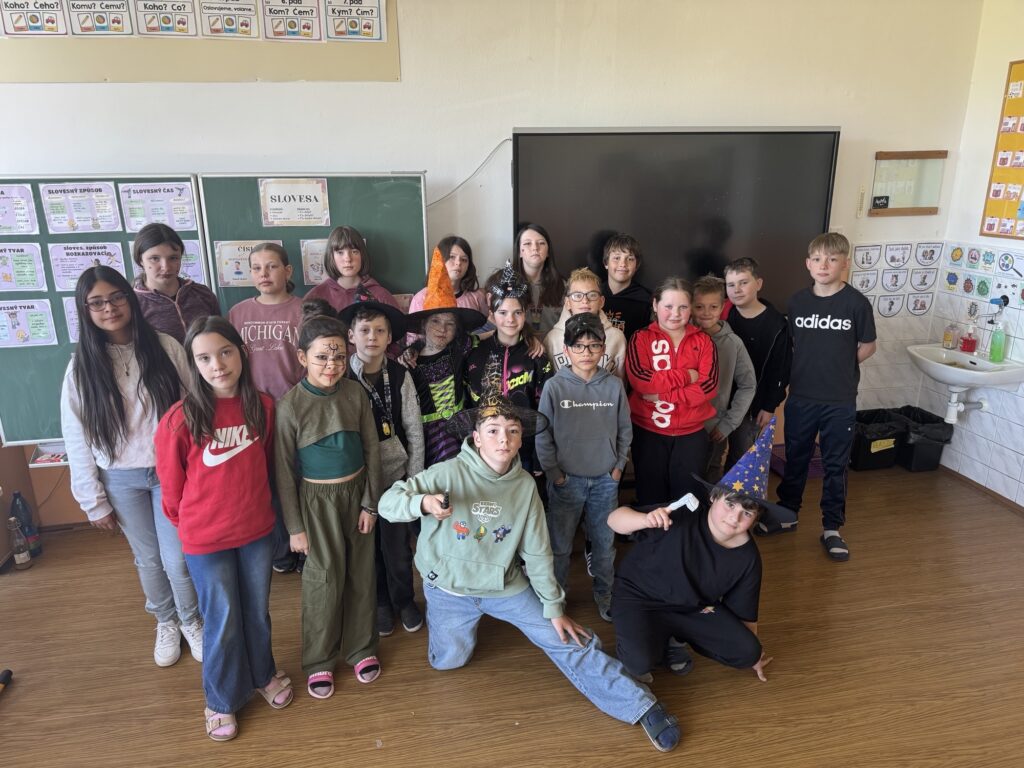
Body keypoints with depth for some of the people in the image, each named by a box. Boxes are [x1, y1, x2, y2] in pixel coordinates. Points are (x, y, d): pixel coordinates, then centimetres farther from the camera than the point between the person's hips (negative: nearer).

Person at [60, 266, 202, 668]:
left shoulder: (165, 347, -9)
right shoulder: (81, 366, -6)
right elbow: (76, 439, -2)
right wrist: (94, 501, -1)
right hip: (120, 480, 1)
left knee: (177, 559, 2)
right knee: (148, 559, 16)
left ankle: (192, 621, 31)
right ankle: (166, 623, 41)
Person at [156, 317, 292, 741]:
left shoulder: (263, 406, -9)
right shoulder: (180, 419, -20)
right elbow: (172, 484, -6)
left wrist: (253, 503, 13)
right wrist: (191, 525, 6)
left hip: (257, 530, 3)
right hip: (206, 539, -3)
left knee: (258, 611, 20)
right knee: (222, 621, 13)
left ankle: (263, 675, 46)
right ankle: (222, 700, 37)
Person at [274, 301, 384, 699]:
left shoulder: (355, 393, -7)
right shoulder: (291, 405, -14)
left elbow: (372, 449, 0)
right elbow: (284, 470, -9)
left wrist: (370, 502, 0)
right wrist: (294, 526, -6)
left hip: (357, 492, 3)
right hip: (317, 499, -3)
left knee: (361, 574, 12)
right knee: (324, 580, 4)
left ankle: (360, 648, 32)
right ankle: (318, 660, 25)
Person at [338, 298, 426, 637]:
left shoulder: (400, 376, -6)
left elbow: (414, 431, -2)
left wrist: (415, 479, -1)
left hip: (396, 475, 0)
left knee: (398, 545, 8)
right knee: (367, 544, 14)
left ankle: (404, 600, 33)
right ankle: (380, 603, 36)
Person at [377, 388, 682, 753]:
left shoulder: (525, 486, -11)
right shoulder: (448, 473, -22)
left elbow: (537, 552, -4)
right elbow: (388, 503, -21)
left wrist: (554, 608, -2)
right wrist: (423, 503, -43)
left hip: (505, 585, 2)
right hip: (449, 589, -1)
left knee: (567, 641, -5)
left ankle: (640, 705, 5)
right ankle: (464, 620, 33)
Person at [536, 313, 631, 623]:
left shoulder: (614, 385, -3)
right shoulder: (554, 387, -9)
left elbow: (625, 429, 7)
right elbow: (542, 436, -6)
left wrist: (619, 466, 3)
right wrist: (555, 475, -6)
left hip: (605, 480, 2)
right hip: (567, 480, -2)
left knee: (605, 543, 15)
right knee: (560, 546, 9)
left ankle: (605, 594, 35)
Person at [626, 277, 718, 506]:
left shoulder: (703, 341, 3)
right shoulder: (641, 338, -1)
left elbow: (709, 386, -10)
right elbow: (640, 380, -17)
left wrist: (662, 393, -17)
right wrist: (685, 376, -15)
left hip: (692, 433, 1)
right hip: (648, 432, -1)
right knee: (650, 498, 12)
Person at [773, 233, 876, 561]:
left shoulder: (856, 303, -8)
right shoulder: (798, 301, 0)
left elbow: (868, 346, 1)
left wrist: (840, 366, -1)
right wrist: (812, 366, 2)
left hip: (840, 401, -2)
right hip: (800, 396, 3)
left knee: (835, 465, 9)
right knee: (795, 458, 16)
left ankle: (831, 528, 22)